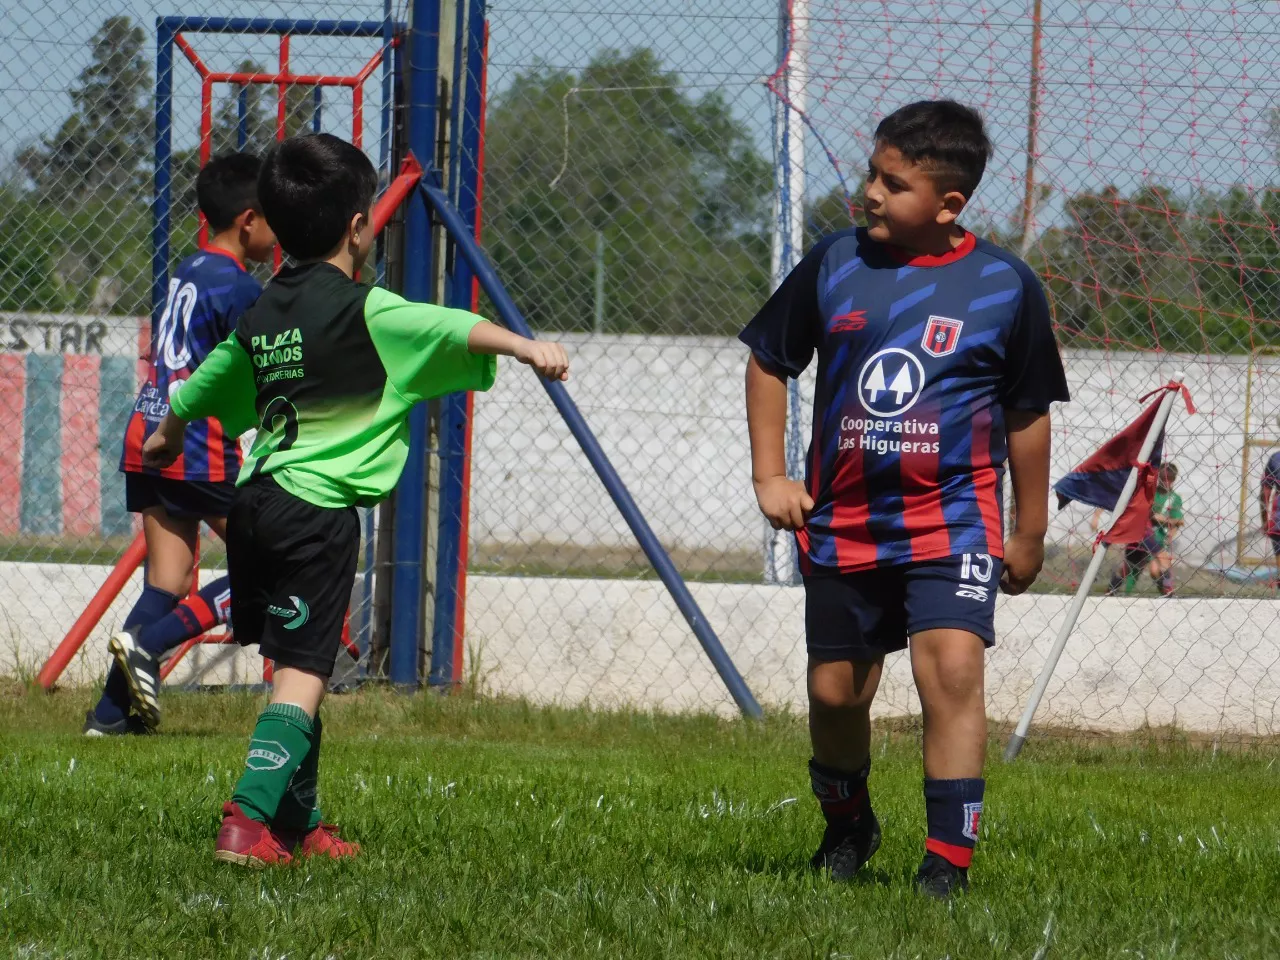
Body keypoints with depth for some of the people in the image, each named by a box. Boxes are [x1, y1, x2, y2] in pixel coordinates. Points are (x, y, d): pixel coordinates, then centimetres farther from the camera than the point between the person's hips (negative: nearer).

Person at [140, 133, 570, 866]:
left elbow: (206, 385, 32)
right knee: (302, 674, -9)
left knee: (292, 663, 16)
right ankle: (247, 820, -21)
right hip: (319, 509, -8)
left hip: (256, 500, 8)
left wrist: (168, 437, 49)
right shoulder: (362, 310, -9)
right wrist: (527, 348, -27)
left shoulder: (264, 313, 15)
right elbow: (455, 330, -24)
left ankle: (298, 822, 21)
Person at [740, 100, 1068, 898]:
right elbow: (770, 362, 14)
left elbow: (1028, 415, 6)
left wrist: (1030, 534, 11)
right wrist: (771, 475, 5)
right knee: (835, 692, 11)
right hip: (843, 523, 3)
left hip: (952, 521, -3)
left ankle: (949, 859, -19)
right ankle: (847, 825, 39)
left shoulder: (1006, 286, -4)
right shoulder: (835, 265, 0)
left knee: (952, 666, -21)